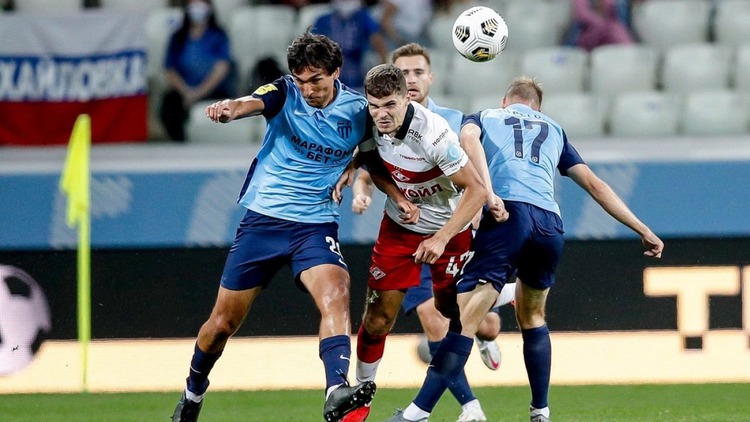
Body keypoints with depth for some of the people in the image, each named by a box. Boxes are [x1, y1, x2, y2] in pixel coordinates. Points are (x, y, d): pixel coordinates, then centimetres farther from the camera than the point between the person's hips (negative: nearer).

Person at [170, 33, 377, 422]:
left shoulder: (358, 110, -3)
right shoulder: (285, 94, -8)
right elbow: (249, 104, -30)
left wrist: (353, 169, -3)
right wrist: (227, 109, -54)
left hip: (316, 225, 0)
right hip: (263, 220, 0)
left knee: (335, 293, -29)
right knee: (223, 322, 7)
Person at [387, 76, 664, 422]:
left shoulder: (485, 117, 25)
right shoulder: (554, 131, 34)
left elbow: (469, 138, 0)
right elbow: (594, 185, 31)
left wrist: (489, 194, -11)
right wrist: (643, 230, 35)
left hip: (507, 215, -4)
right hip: (550, 222, 4)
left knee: (465, 317, -12)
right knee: (532, 315, 27)